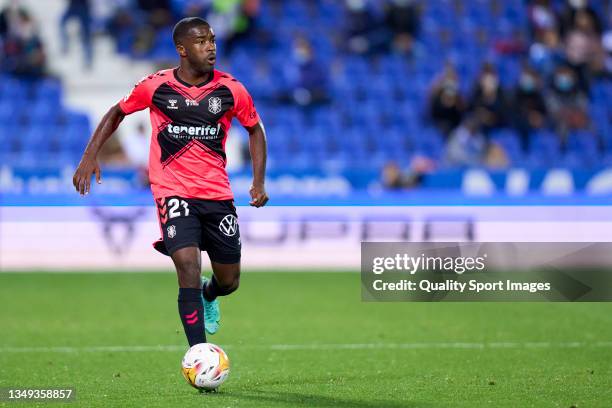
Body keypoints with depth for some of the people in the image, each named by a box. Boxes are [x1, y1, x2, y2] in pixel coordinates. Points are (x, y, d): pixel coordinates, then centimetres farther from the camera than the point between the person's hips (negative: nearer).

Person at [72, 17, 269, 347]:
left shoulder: (231, 90, -3)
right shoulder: (156, 86, -5)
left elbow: (255, 129, 14)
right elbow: (117, 112, 12)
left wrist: (259, 181, 5)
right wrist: (89, 156, 3)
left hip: (218, 193, 3)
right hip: (173, 192, -3)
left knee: (229, 282, 10)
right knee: (189, 266, -22)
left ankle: (207, 296, 49)